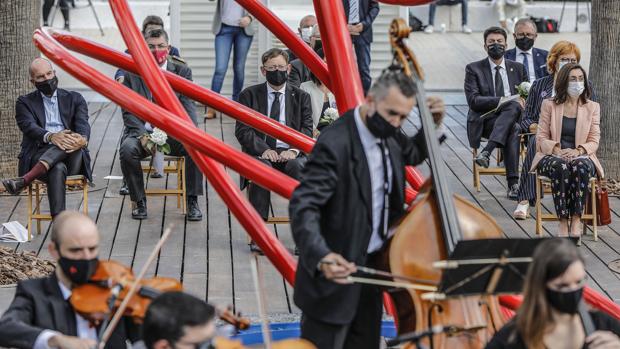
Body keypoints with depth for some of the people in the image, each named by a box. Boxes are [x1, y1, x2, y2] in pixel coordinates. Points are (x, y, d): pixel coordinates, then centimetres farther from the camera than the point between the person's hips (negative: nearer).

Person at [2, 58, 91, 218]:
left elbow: (83, 124, 1)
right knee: (57, 169, -37)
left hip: (71, 158, 2)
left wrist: (83, 139, -27)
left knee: (71, 140, -34)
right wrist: (50, 136, -29)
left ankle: (25, 180, -43)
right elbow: (29, 126, -5)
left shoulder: (74, 99, 19)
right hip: (38, 154, -2)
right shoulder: (25, 102, 15)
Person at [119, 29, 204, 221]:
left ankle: (192, 202, -14)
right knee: (127, 149, -32)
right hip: (142, 130, 0)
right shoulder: (133, 72, 2)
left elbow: (188, 108, -1)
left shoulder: (182, 70, 4)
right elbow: (129, 111, -1)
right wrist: (142, 136, -18)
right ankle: (139, 201, -12)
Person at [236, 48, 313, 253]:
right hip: (259, 153, -1)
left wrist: (294, 150, -17)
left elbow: (307, 130, 4)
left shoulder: (300, 97, 15)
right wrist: (263, 149, -17)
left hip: (290, 153, 1)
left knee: (298, 166, -35)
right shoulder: (249, 95, 11)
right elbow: (242, 130, 1)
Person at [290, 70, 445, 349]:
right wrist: (322, 257, -46)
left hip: (373, 265, 8)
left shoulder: (387, 134, 0)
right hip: (338, 269, -8)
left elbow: (413, 154, 25)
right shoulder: (335, 144, -25)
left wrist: (433, 125, 6)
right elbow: (303, 207, -31)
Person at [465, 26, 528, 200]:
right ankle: (513, 184, -39)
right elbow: (473, 101, -7)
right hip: (484, 122, -3)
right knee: (513, 129, -34)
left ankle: (486, 152, -43)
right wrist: (504, 100, -18)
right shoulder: (474, 69, 7)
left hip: (513, 118, 3)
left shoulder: (518, 68, 19)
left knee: (514, 106, -34)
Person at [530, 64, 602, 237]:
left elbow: (594, 141, 5)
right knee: (560, 166, -38)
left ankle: (576, 220, -37)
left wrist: (578, 151, -17)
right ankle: (563, 221, -38)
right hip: (552, 157, -1)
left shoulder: (592, 107, 12)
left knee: (581, 166, -37)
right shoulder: (549, 105, 9)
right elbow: (541, 138, 3)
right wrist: (556, 150, -18)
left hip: (581, 157, 1)